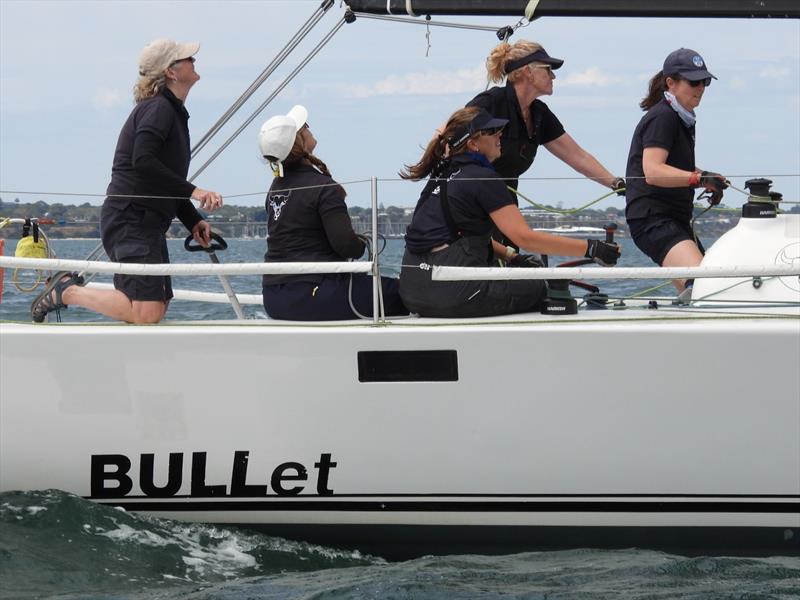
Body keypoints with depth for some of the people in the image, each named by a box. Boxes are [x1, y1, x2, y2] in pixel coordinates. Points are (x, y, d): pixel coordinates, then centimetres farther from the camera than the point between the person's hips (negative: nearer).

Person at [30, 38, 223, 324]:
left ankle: (71, 285, 16)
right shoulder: (158, 108, -10)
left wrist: (193, 221, 16)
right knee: (147, 313, -20)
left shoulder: (172, 111, 22)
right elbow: (143, 162, -25)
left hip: (148, 222, 11)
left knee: (158, 309, 9)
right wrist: (192, 191, -25)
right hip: (129, 219, -11)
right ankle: (66, 291, -6)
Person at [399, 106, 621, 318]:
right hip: (450, 289, -9)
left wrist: (510, 256, 16)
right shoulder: (483, 179, -10)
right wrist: (591, 249, -14)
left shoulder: (443, 174, 18)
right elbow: (525, 237, -16)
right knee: (542, 289, 5)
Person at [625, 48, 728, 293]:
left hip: (676, 221, 11)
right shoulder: (661, 117, -11)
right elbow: (653, 172, -24)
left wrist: (710, 179, 14)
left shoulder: (683, 119, 20)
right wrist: (699, 178, -34)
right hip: (652, 218, -11)